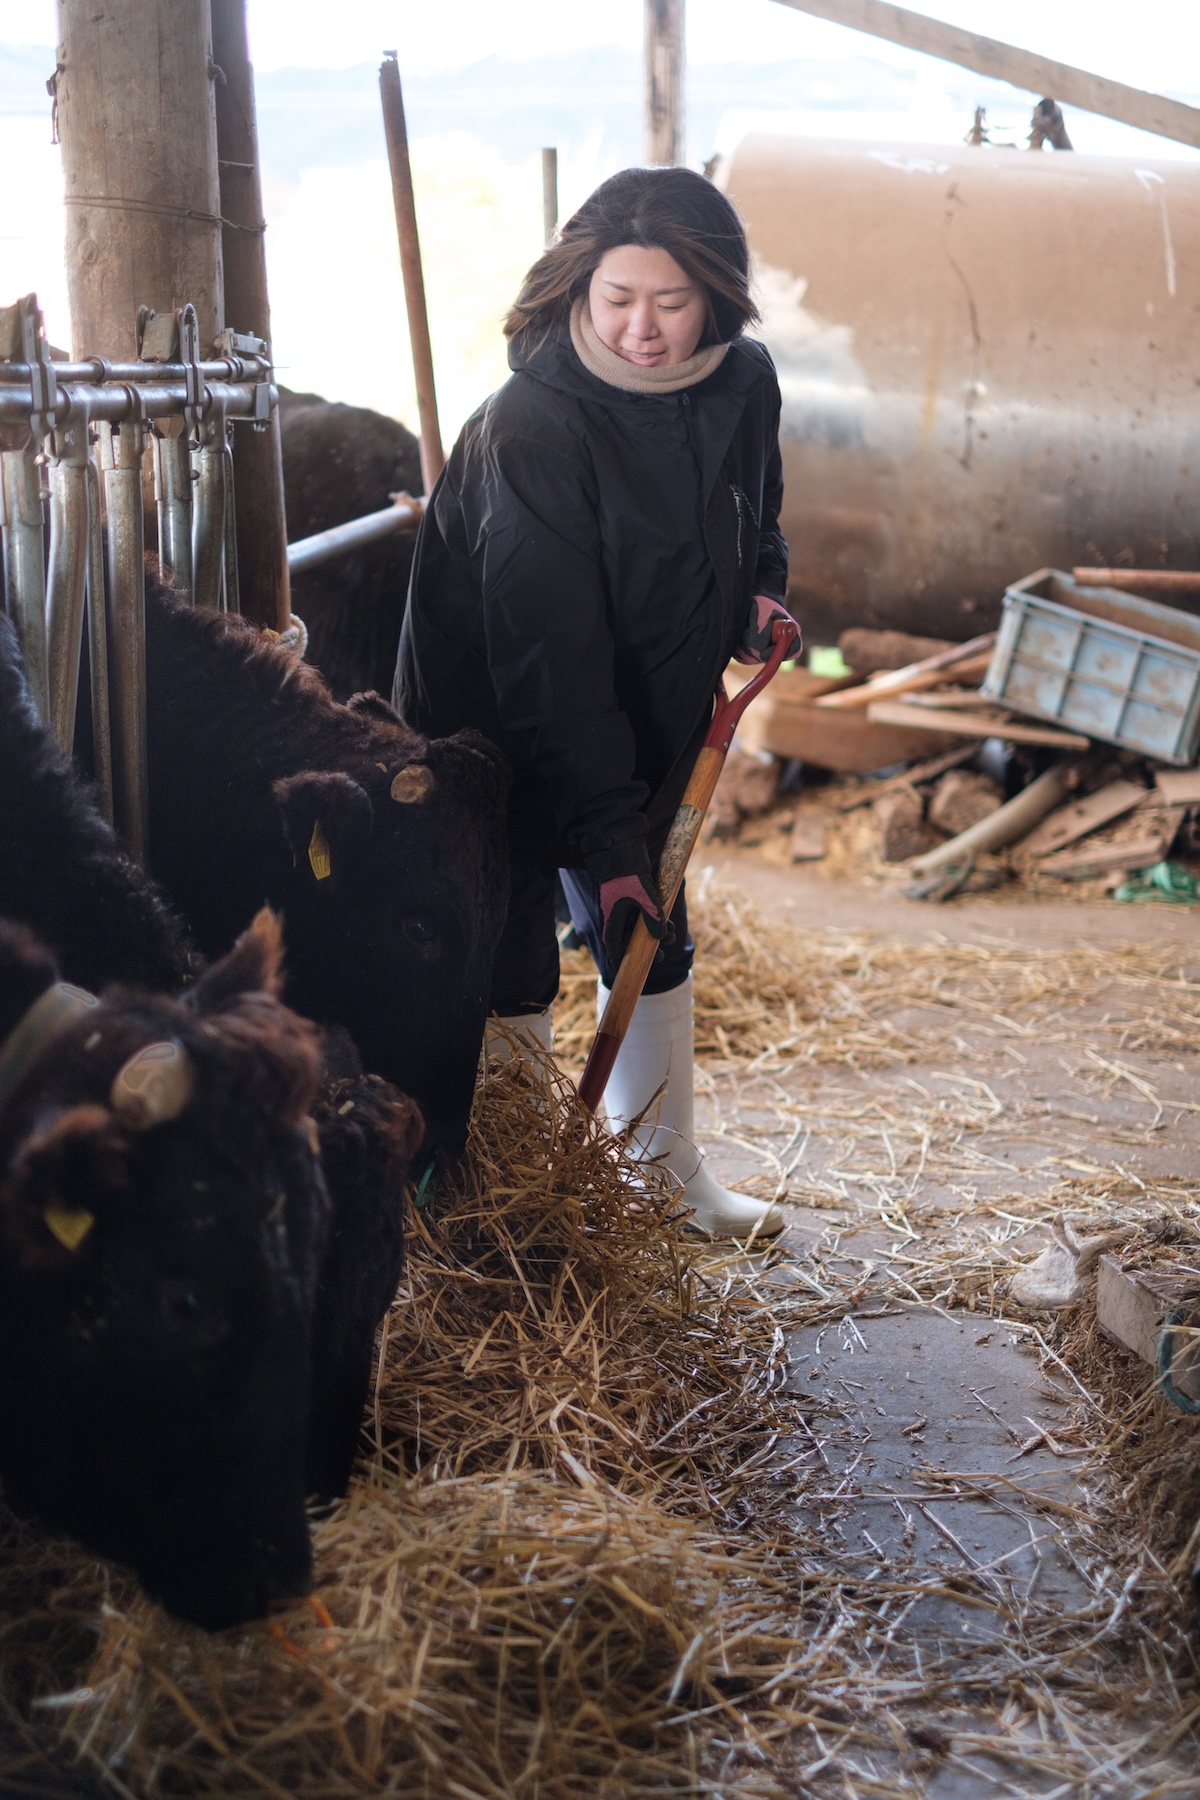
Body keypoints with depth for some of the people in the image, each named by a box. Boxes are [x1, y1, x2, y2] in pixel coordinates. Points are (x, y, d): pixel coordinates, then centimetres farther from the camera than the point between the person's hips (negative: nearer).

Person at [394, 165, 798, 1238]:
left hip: (649, 725, 7)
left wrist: (760, 588, -4)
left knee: (655, 941, 16)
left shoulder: (743, 384, -7)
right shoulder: (530, 427, -28)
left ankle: (667, 1169, 33)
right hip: (500, 731, -6)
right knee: (514, 965, -1)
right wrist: (606, 840, -35)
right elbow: (551, 657, -32)